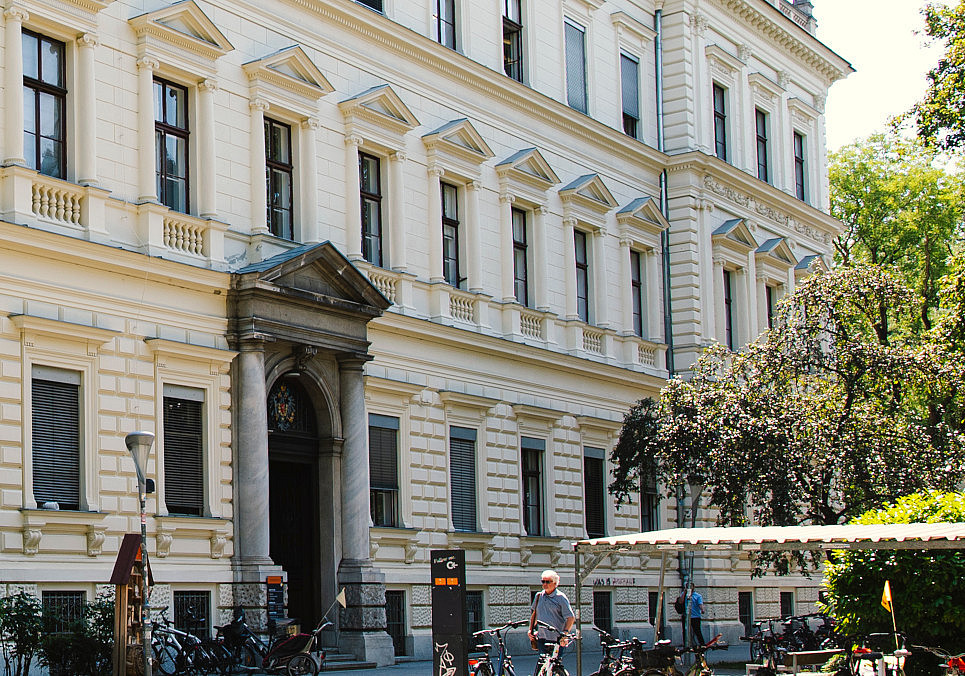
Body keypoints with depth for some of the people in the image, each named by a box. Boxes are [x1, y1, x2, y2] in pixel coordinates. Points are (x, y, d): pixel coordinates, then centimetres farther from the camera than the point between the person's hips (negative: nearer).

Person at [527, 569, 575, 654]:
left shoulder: (561, 598, -6)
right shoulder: (539, 596, 10)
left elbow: (571, 617, -11)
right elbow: (535, 613, 25)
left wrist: (565, 632, -24)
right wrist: (531, 629, 17)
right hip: (541, 638, 5)